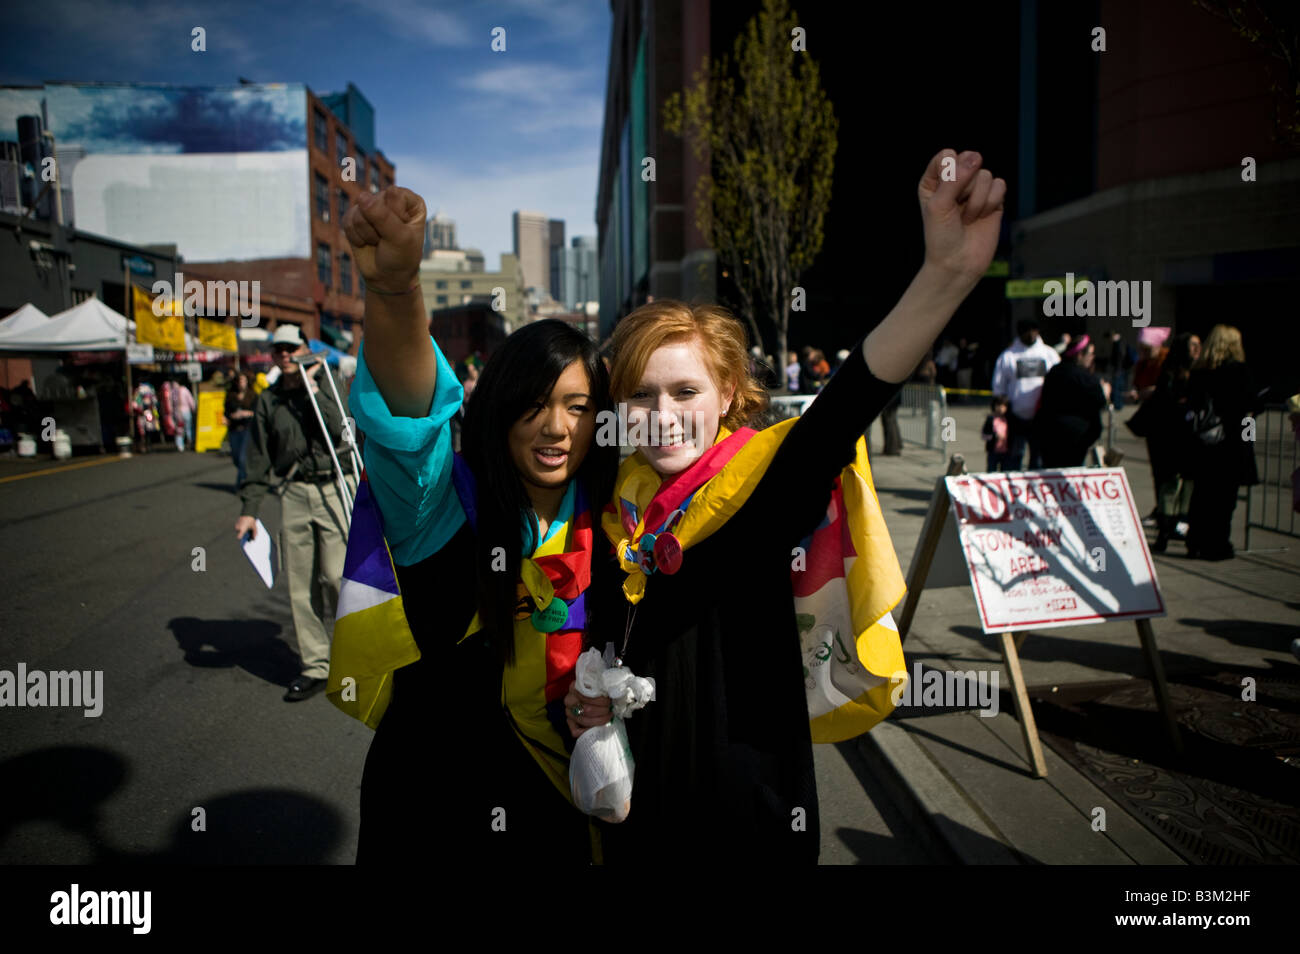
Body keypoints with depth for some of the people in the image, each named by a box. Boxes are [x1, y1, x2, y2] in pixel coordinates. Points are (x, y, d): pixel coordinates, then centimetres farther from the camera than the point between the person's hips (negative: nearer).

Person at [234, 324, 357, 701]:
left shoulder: (327, 383, 3)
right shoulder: (267, 401, 11)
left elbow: (340, 428, -14)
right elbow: (258, 458, 11)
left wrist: (312, 388, -10)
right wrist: (249, 508, 6)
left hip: (334, 489, -3)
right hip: (294, 494, 4)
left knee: (337, 576, -10)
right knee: (301, 585, 3)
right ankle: (315, 667, 13)